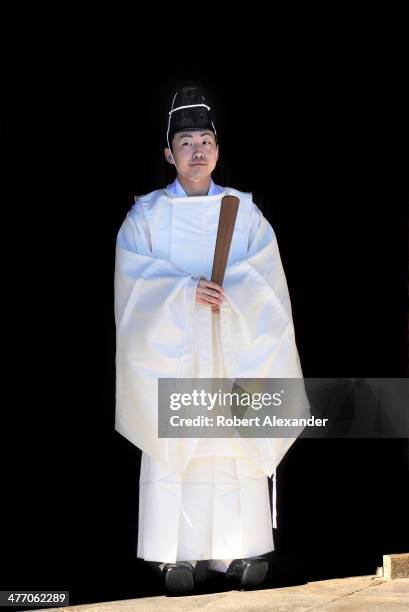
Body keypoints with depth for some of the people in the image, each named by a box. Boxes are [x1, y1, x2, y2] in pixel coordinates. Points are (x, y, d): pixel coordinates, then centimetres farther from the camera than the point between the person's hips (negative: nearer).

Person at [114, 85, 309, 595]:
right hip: (169, 350, -1)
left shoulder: (244, 212, 8)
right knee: (171, 446, -4)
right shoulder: (146, 214, 5)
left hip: (232, 353, 1)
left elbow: (263, 275, -1)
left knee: (235, 447, -2)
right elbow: (137, 276, -6)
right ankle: (175, 554, 0)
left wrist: (227, 290, -20)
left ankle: (234, 551, 4)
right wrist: (187, 292, -20)